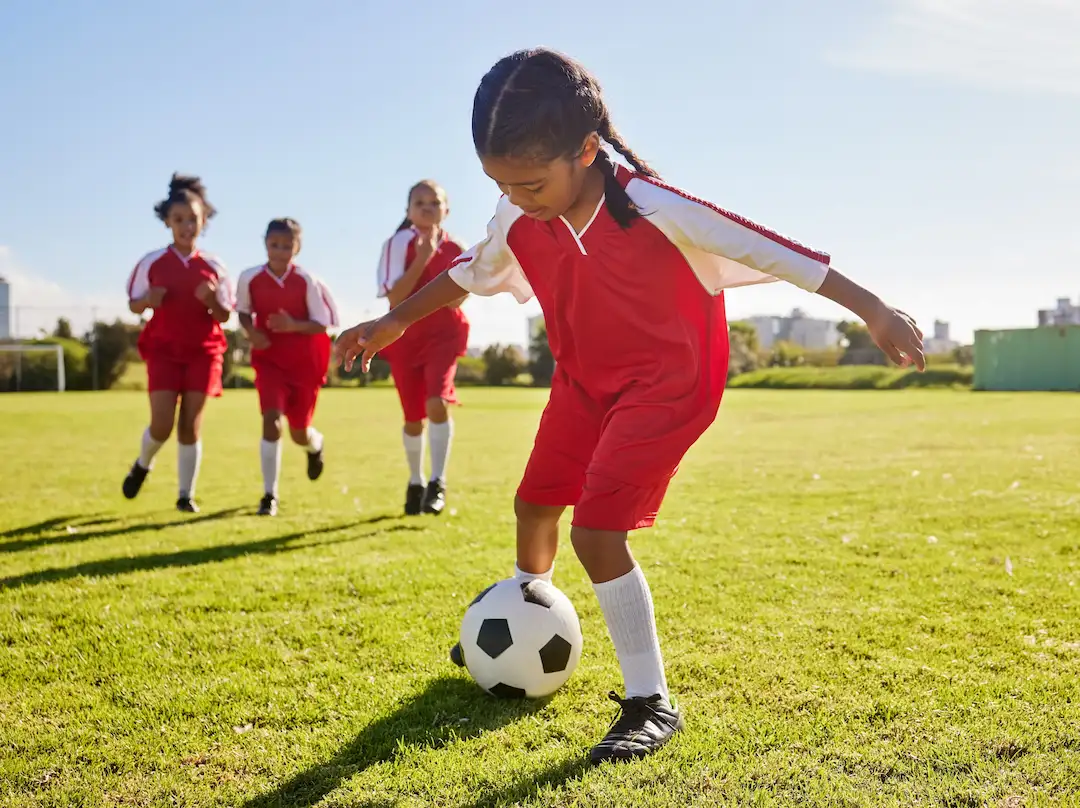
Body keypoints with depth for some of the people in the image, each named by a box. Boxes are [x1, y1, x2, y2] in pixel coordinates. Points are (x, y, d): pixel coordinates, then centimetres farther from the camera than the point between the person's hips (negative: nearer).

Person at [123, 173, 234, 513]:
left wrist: (212, 300, -19)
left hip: (203, 351, 1)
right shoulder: (152, 262, -2)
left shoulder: (213, 267, 0)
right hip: (163, 349, -1)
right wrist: (147, 301, -17)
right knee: (162, 424, -8)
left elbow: (225, 316, 2)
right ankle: (142, 465, 26)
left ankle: (186, 495, 11)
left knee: (191, 425, -1)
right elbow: (133, 304, 5)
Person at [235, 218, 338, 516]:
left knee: (299, 432, 9)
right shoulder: (249, 278, -10)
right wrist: (251, 331, -14)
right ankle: (269, 495, -8)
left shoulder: (307, 282, -15)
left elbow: (323, 324, -12)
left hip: (305, 362, 0)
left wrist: (293, 326, -30)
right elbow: (243, 311, 7)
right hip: (269, 360, 0)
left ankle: (315, 444, 50)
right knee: (271, 420, -17)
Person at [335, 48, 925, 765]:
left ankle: (652, 704, -1)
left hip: (664, 386, -7)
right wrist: (395, 322, 19)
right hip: (583, 382, 7)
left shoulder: (653, 211, -29)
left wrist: (874, 311, -25)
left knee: (596, 532, -18)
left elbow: (767, 249, -25)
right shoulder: (519, 222, -11)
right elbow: (472, 271, 11)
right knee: (534, 501, 19)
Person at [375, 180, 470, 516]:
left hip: (443, 335, 0)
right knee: (413, 417, 6)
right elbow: (394, 298, -20)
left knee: (437, 402, -22)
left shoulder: (456, 249, -3)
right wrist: (423, 258, -24)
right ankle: (415, 482, 29)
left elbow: (454, 300, -1)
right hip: (405, 337, 0)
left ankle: (437, 483, -12)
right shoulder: (398, 244, -9)